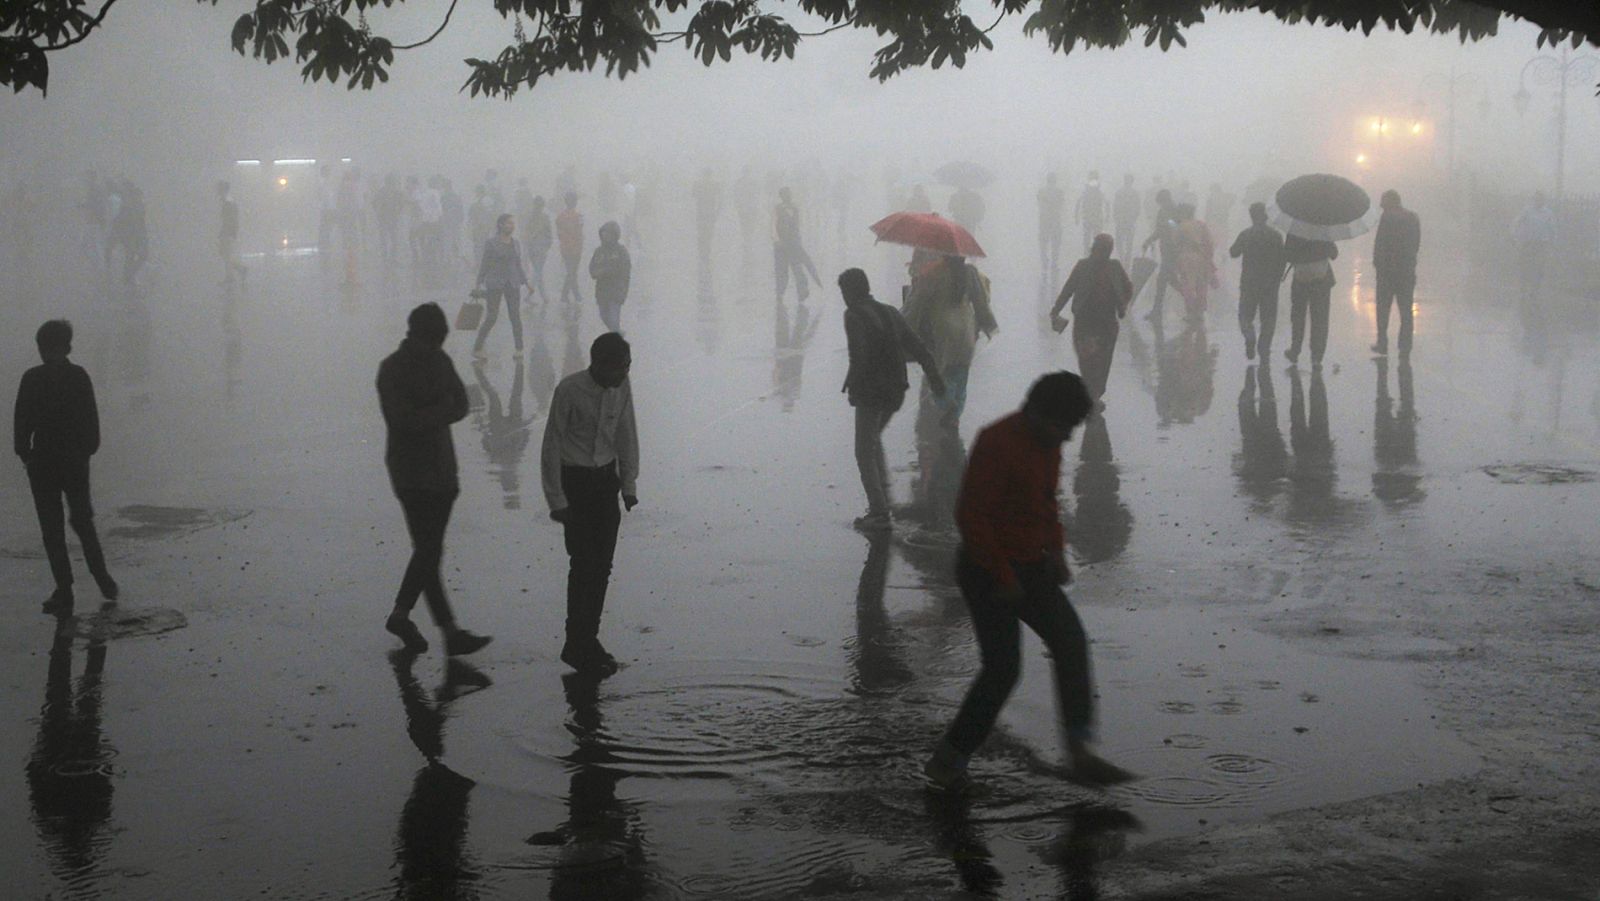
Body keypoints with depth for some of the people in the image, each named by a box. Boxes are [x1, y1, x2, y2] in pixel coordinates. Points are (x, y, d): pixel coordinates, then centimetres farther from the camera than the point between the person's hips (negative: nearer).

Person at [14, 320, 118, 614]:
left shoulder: (32, 379, -11)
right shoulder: (80, 376, -2)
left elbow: (22, 422, -9)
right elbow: (92, 421, 0)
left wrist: (24, 453, 5)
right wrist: (86, 451, 11)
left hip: (43, 461, -3)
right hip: (77, 461, 3)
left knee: (52, 528, 3)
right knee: (83, 521, 20)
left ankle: (64, 592, 1)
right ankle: (103, 581, 21)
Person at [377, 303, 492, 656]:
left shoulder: (440, 361, 9)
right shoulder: (392, 370, -11)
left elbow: (460, 406, 2)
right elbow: (402, 420, -20)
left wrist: (426, 416, -15)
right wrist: (441, 410, -10)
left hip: (442, 468, 7)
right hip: (412, 472, -7)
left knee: (429, 549, 10)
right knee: (429, 551, -7)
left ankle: (400, 616, 25)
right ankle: (451, 633, -7)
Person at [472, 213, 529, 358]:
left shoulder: (516, 244, 10)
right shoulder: (491, 243, -3)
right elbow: (484, 265, -2)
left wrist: (526, 282, 8)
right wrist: (479, 285, -6)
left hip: (513, 284, 4)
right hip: (494, 284, -4)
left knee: (515, 316, 0)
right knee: (491, 318, -5)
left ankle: (519, 348, 7)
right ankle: (477, 348, 4)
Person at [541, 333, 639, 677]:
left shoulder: (621, 387, -3)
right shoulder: (569, 391, -20)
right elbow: (552, 445, -14)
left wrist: (629, 484, 7)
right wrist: (557, 501, -13)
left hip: (606, 480, 5)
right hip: (575, 481, -5)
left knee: (603, 564, 7)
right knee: (585, 563, -8)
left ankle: (587, 641, 18)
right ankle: (578, 646, 1)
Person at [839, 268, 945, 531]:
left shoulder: (854, 315, -10)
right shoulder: (889, 312, 12)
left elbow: (859, 354, -23)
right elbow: (917, 347, 11)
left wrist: (851, 386, -12)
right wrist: (935, 377, 14)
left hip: (871, 391, -8)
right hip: (895, 390, 8)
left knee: (865, 451, 0)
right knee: (873, 439, 27)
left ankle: (879, 512, -5)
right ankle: (883, 498, 20)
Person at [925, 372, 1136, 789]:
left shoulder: (1049, 444, 7)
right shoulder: (997, 442, -21)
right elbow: (970, 516, -22)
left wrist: (1055, 549, 8)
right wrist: (1003, 577, -20)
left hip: (1031, 567, 9)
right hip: (988, 571, -9)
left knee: (1071, 642, -2)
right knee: (1003, 667, -9)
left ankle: (1080, 754, -1)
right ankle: (947, 761, 5)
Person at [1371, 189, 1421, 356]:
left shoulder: (1387, 217, -12)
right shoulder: (1413, 218, 5)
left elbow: (1380, 243, -13)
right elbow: (1417, 244, 7)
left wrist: (1376, 263, 0)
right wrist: (1409, 260, 15)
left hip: (1387, 269, -5)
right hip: (1408, 270, 5)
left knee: (1383, 308, 4)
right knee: (1406, 308, 10)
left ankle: (1382, 344, 4)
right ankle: (1405, 344, 10)